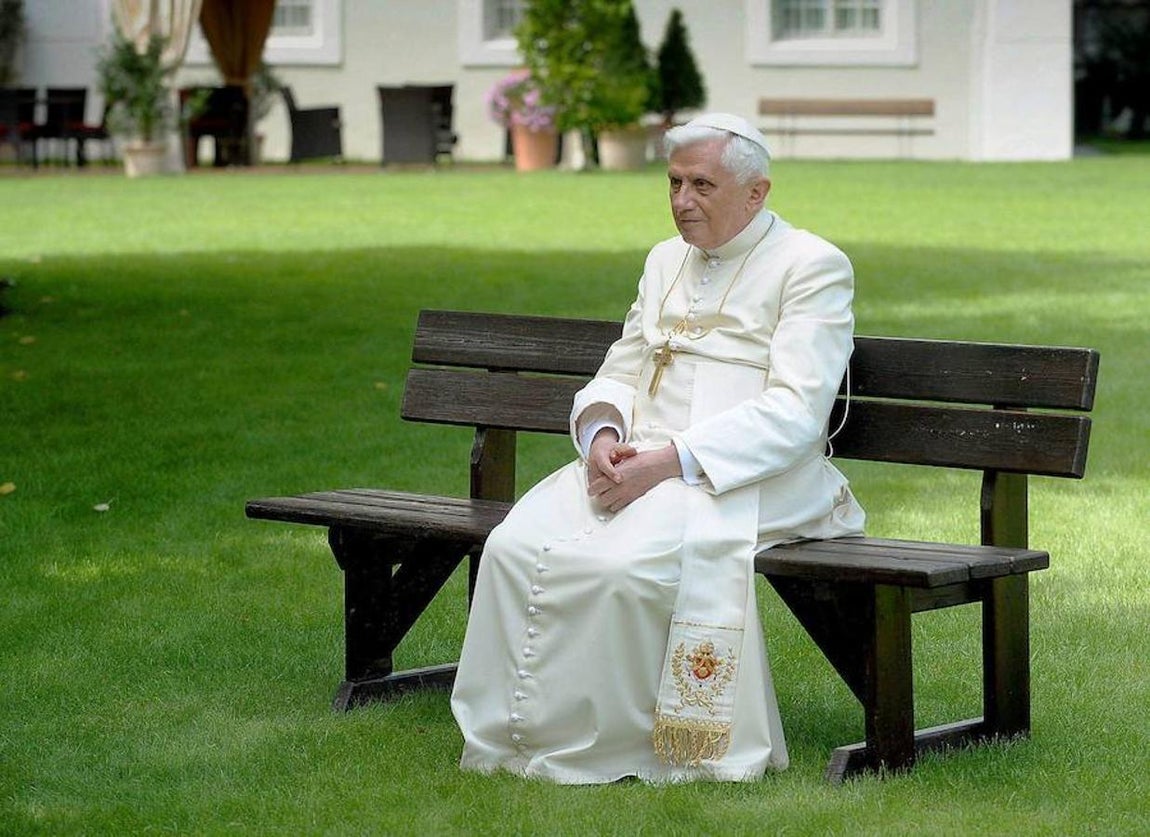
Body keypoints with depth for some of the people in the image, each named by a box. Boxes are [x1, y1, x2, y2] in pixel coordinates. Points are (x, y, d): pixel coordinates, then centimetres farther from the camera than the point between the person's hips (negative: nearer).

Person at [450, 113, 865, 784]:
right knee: (516, 547, -22)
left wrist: (670, 461, -22)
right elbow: (618, 376, 21)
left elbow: (793, 414, -14)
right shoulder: (667, 261, 21)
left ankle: (597, 747, -18)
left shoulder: (812, 267, -3)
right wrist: (603, 435, -5)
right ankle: (512, 736, -15)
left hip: (746, 477, -6)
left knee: (622, 560, -35)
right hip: (634, 462, 7)